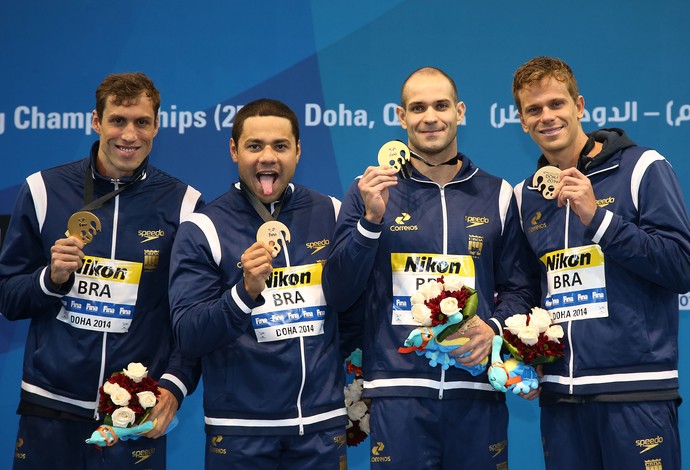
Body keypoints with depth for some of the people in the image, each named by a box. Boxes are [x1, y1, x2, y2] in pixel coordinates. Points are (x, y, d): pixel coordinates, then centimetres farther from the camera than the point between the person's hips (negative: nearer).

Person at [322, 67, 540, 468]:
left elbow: (519, 288, 12)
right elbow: (339, 295, 0)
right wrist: (371, 220, -11)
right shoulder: (370, 191, 5)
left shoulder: (496, 196, 10)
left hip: (477, 390, 2)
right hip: (397, 390, -1)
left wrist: (494, 328, -8)